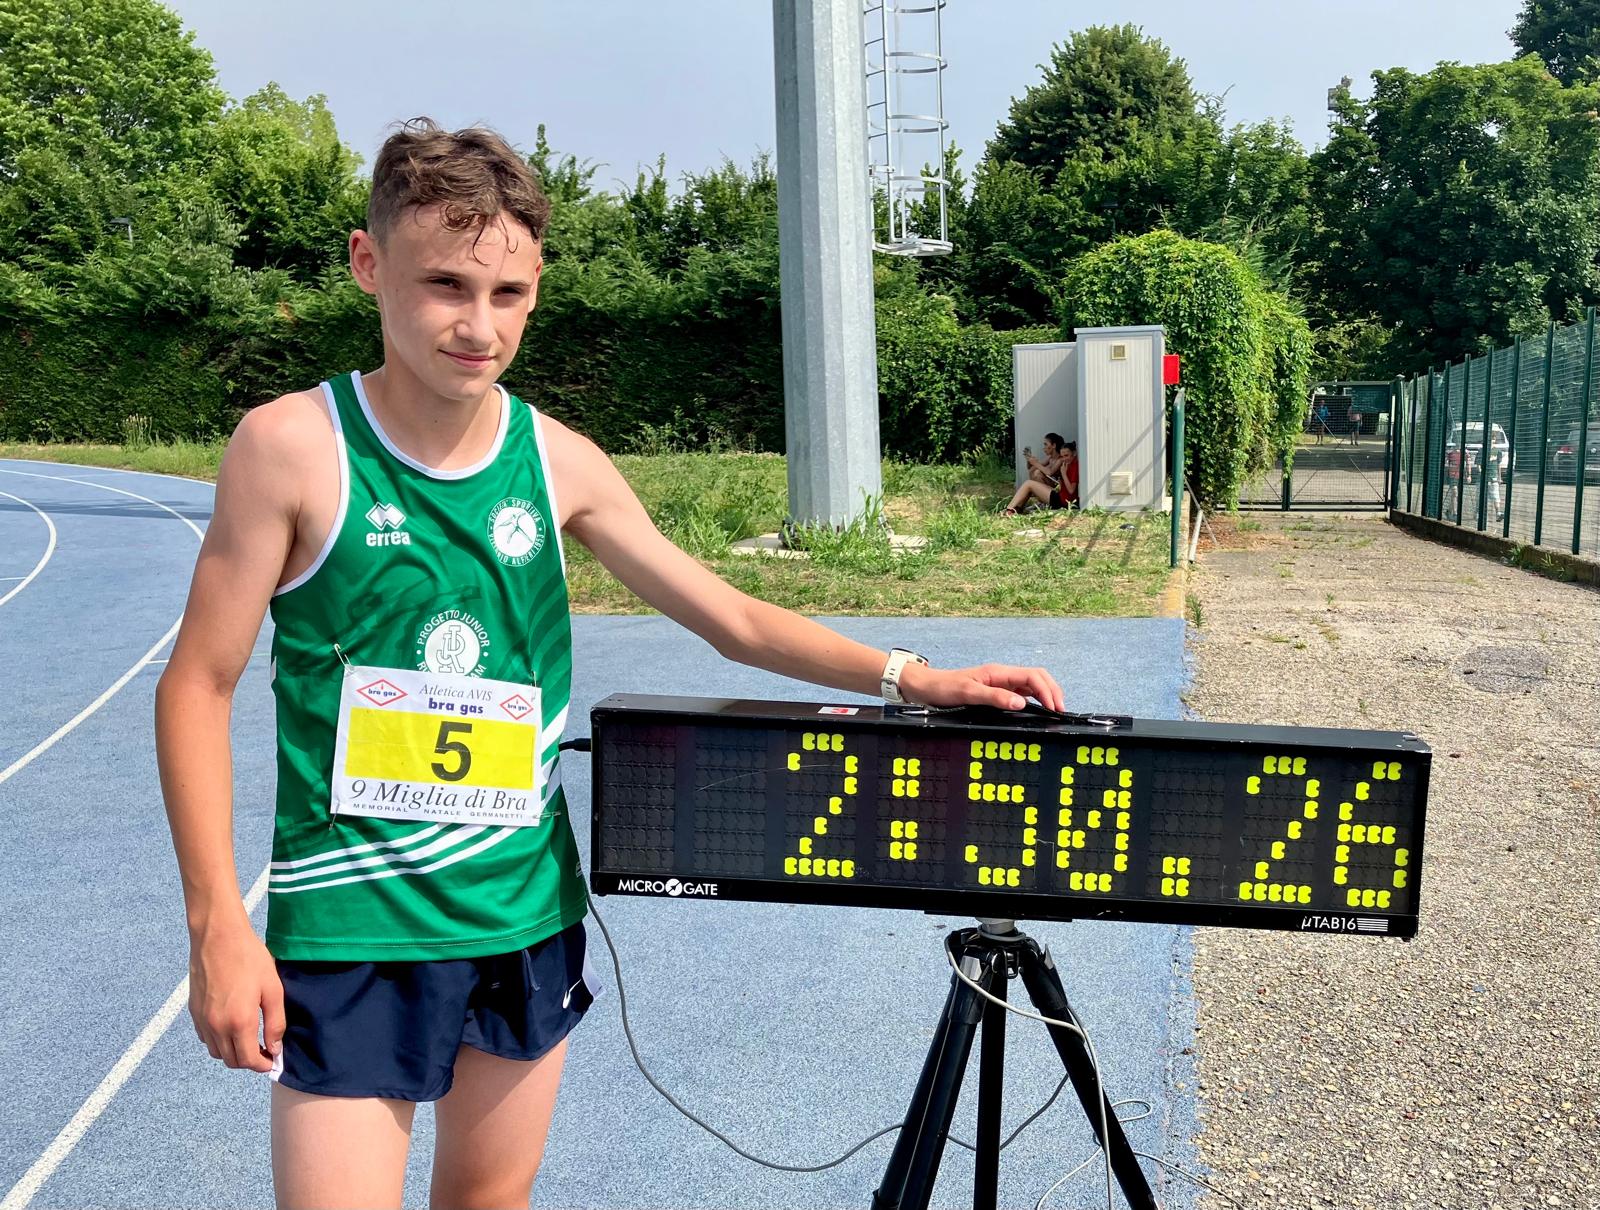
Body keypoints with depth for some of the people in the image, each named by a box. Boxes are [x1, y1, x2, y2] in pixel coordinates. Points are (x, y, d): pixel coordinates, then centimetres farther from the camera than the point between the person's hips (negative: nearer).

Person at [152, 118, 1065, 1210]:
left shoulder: (560, 462, -2)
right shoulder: (292, 447, -11)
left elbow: (731, 618, 4)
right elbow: (199, 684, -6)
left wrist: (910, 678, -4)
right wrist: (217, 922, -11)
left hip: (528, 910, 4)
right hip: (349, 924, -3)